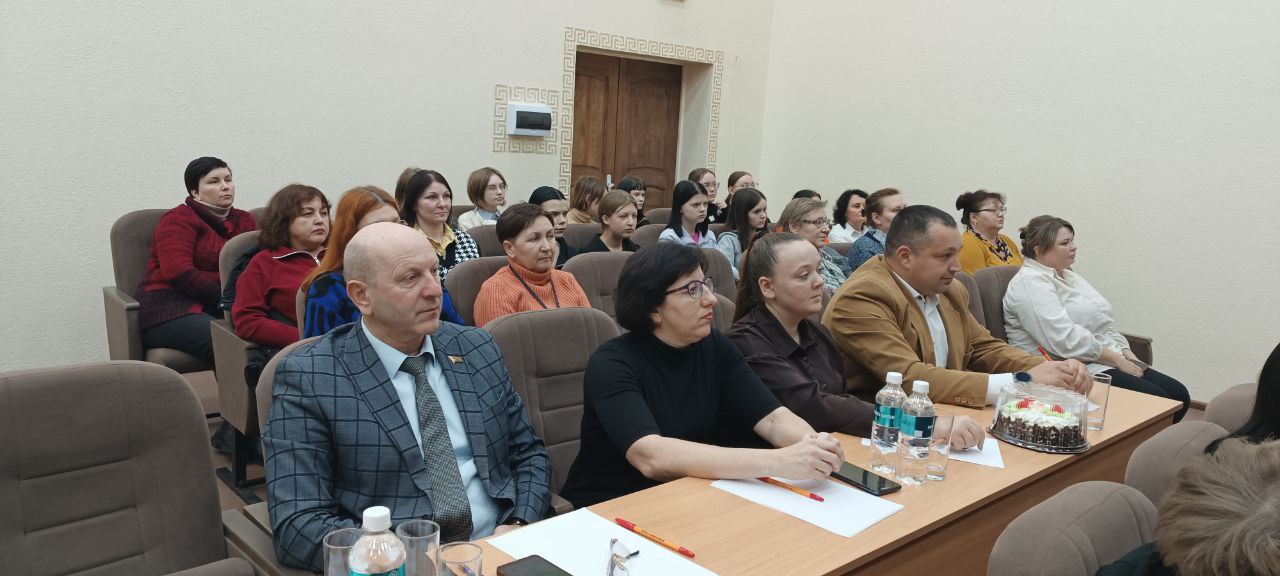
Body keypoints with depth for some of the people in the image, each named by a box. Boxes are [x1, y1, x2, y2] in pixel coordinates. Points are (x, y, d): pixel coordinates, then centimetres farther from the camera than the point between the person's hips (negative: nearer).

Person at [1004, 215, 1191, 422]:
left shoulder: (1068, 276, 20)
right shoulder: (1030, 283, -12)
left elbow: (1103, 325, 20)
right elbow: (1066, 339, -23)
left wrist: (1129, 356, 3)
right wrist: (1117, 360, -16)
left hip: (1107, 362, 10)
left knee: (1179, 395, -4)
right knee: (1155, 399, -22)